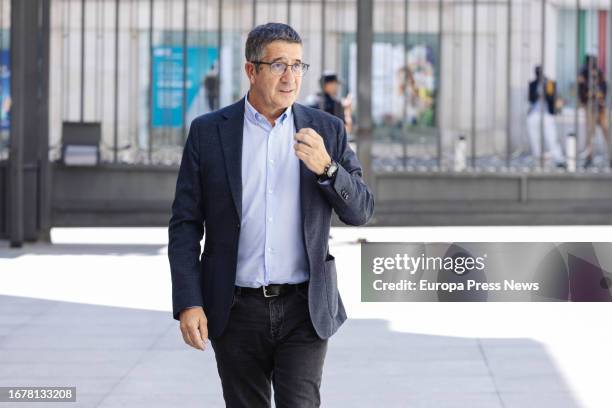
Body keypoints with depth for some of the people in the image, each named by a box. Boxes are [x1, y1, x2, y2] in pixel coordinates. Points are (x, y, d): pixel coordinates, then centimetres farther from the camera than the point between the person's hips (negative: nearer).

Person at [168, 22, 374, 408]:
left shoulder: (327, 130, 4)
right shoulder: (208, 131, 1)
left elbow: (360, 211, 2)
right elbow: (185, 224, 0)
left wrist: (326, 167, -17)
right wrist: (188, 303, -8)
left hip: (304, 308, 0)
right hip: (236, 310, 0)